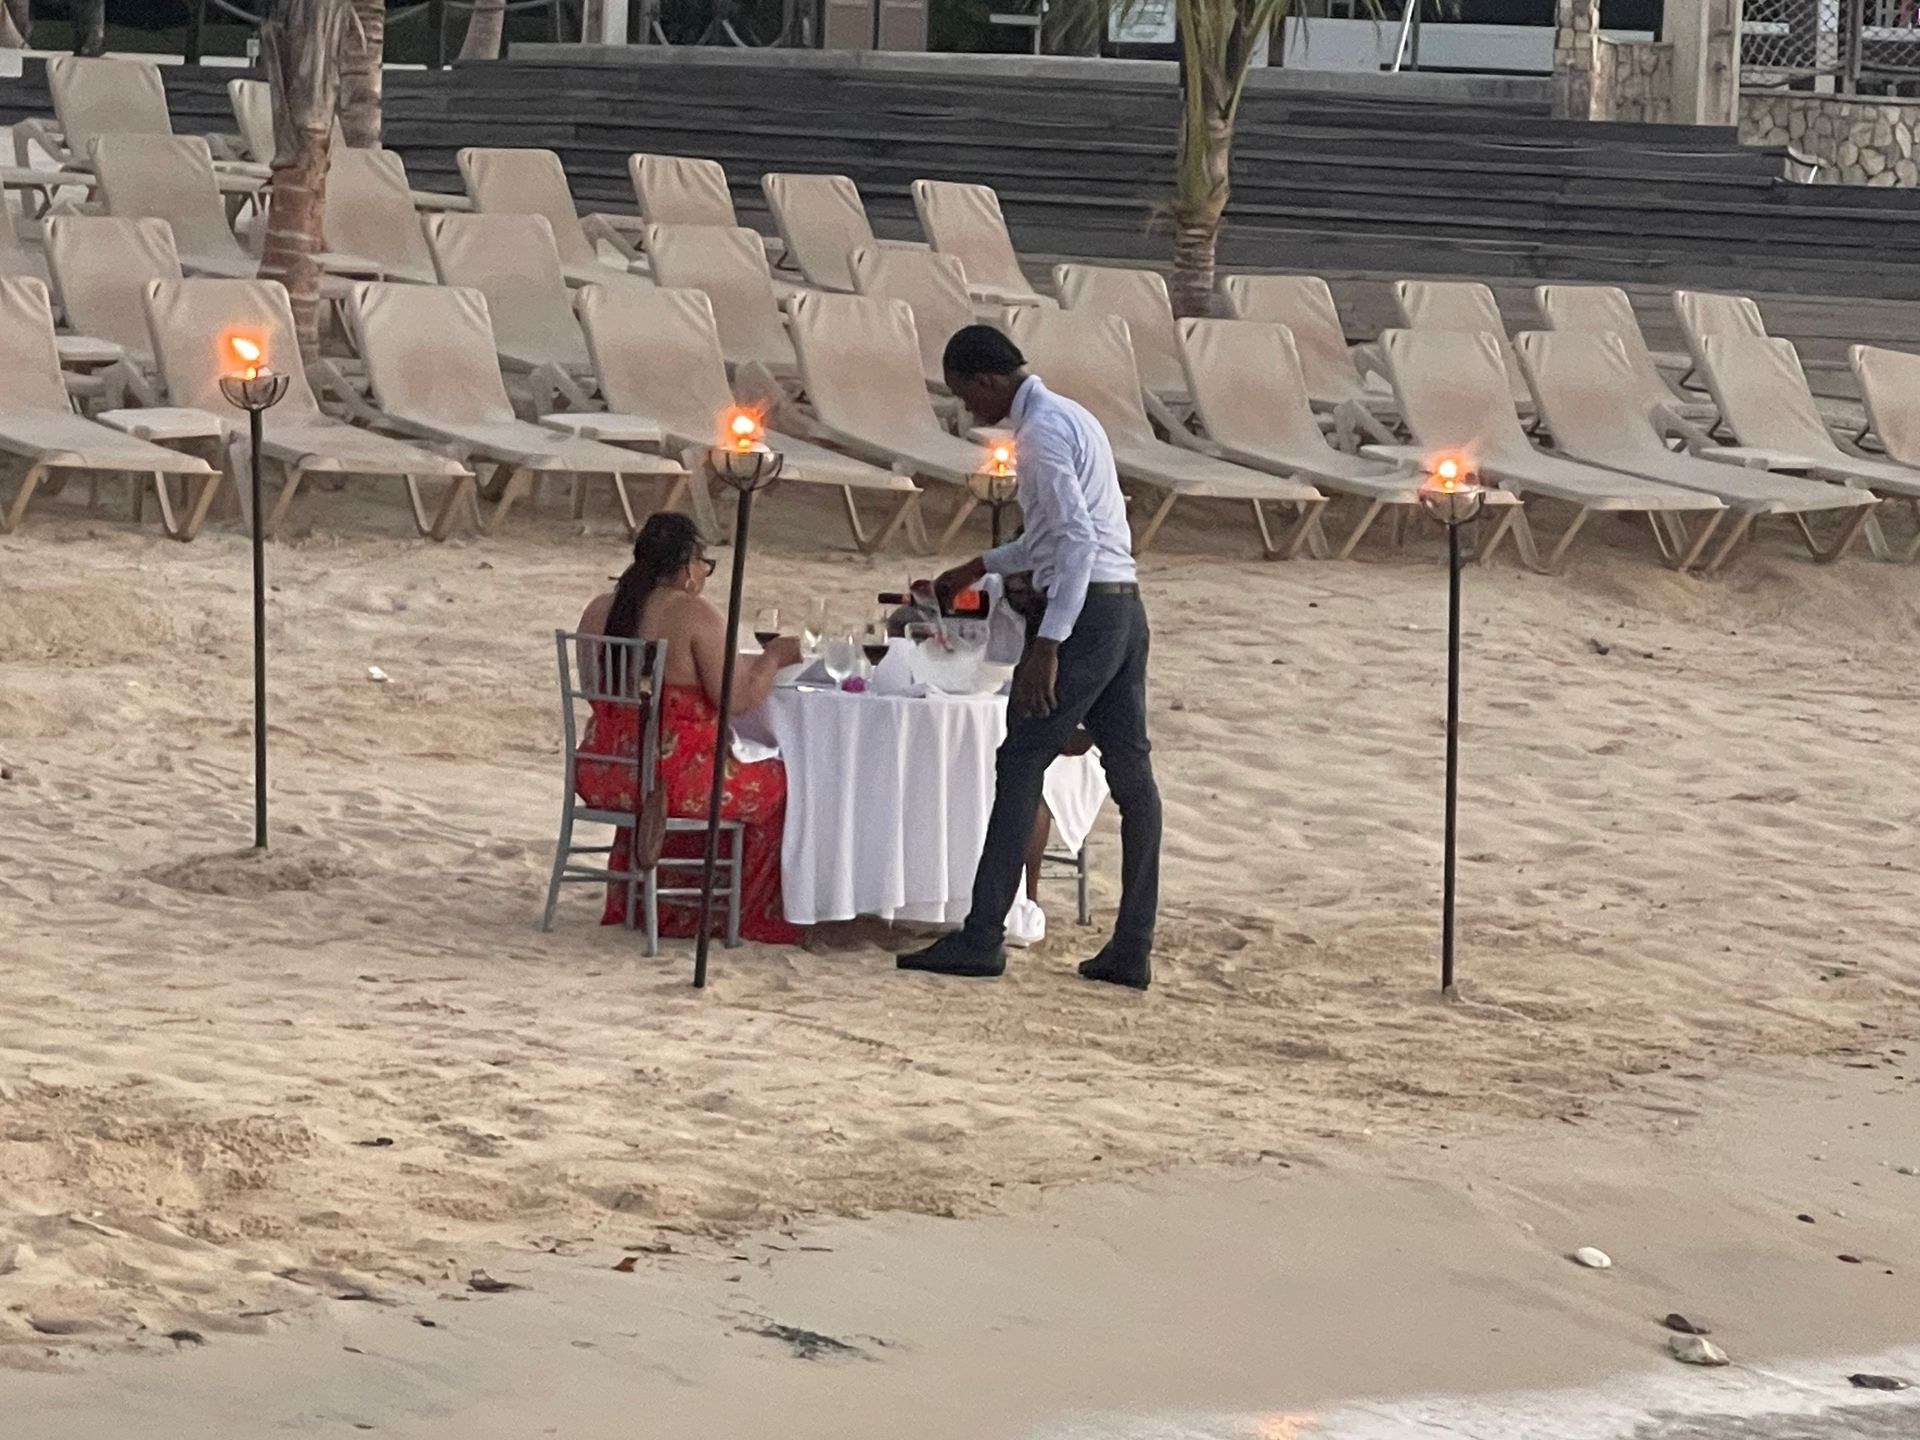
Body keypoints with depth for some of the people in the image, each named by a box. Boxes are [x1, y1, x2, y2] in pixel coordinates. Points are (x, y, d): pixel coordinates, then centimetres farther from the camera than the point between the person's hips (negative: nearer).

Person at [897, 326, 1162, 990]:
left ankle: (982, 938, -5)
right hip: (1124, 608, 10)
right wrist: (982, 567, 36)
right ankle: (1132, 950, 8)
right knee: (1130, 770, 7)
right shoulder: (1070, 416, 19)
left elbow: (1077, 537, -22)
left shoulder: (1041, 432, -13)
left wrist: (1047, 644, -25)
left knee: (1020, 766, -6)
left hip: (1083, 610, -10)